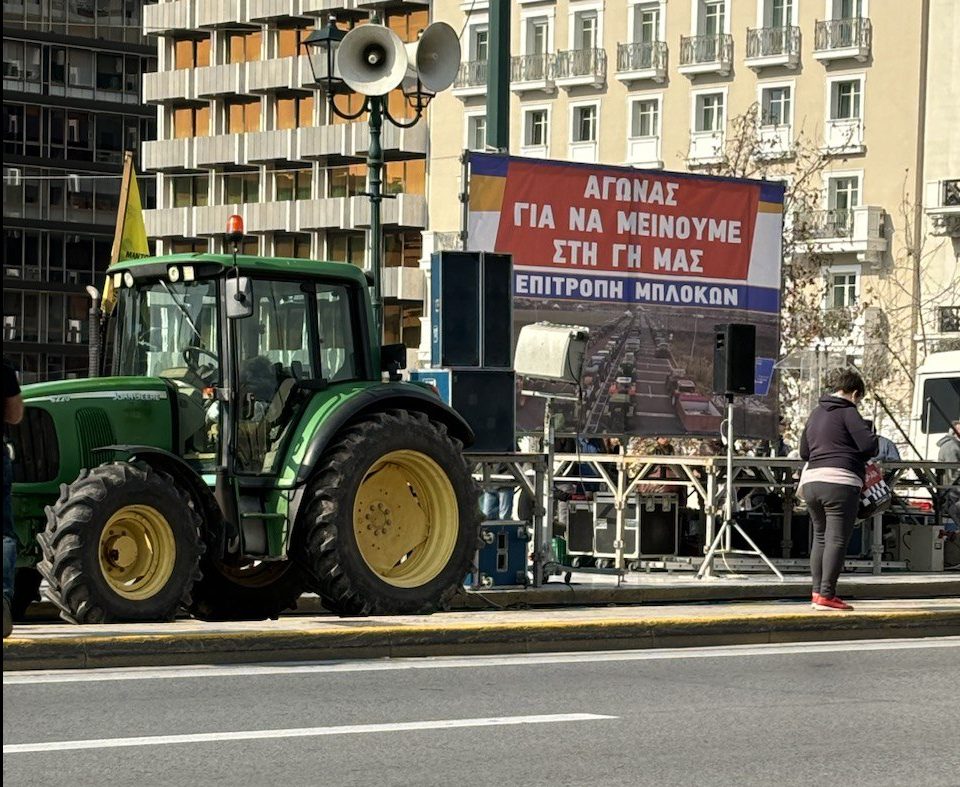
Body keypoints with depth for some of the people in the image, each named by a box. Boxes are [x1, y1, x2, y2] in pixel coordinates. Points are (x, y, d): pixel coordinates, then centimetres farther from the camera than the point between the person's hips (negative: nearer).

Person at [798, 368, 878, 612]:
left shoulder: (816, 413, 18)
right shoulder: (847, 412, -4)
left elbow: (804, 452, 24)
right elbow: (869, 444, -12)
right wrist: (858, 456, 7)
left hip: (812, 481, 7)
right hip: (840, 483, -7)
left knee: (820, 537, 16)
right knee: (837, 540, -6)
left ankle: (818, 591, 14)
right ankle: (826, 595, -11)